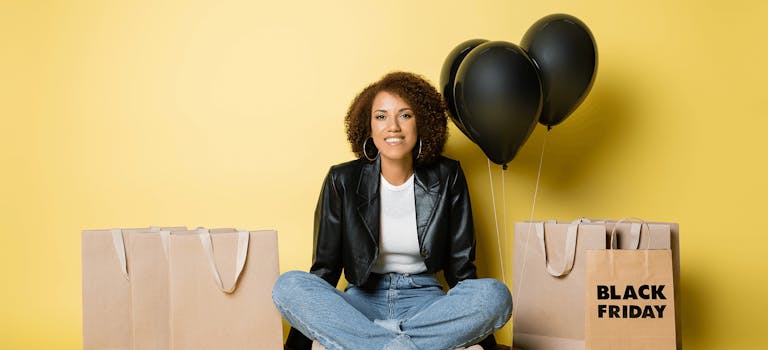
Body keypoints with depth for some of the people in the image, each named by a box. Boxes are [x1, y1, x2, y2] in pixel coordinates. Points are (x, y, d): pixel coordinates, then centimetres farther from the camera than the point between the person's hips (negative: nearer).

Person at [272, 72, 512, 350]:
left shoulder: (447, 178, 0)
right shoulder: (342, 181, -2)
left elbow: (460, 266, 4)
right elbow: (325, 267, 1)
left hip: (425, 301, 1)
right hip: (362, 302, 0)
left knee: (496, 295, -29)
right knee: (288, 286, -27)